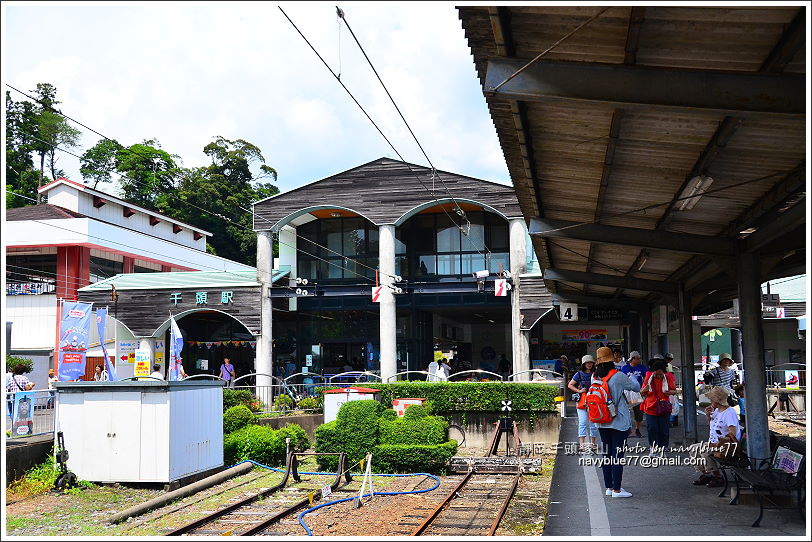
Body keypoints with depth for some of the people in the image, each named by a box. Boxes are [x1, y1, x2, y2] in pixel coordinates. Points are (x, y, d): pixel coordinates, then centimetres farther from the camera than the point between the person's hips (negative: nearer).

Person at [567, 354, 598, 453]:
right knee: (583, 422, -9)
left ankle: (593, 444, 17)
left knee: (593, 423, 6)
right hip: (582, 401, -2)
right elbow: (570, 385, 9)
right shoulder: (579, 374, 4)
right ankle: (581, 444, -14)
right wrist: (579, 391, -4)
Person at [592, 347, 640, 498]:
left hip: (601, 423, 5)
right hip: (619, 422, -5)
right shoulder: (618, 377, -16)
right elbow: (636, 387, -4)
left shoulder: (595, 377, -1)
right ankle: (616, 490, 1)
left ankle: (609, 487, 20)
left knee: (606, 454, 14)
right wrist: (633, 378, 18)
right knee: (617, 455, -1)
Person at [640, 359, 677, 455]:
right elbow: (642, 393, 4)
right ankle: (652, 447, 11)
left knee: (664, 430, 2)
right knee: (652, 429, -6)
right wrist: (645, 389, -20)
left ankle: (662, 448, 17)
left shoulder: (668, 377, -3)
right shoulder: (648, 377, -4)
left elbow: (675, 391, 9)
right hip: (651, 407, 0)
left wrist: (671, 392, -15)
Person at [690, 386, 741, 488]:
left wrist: (720, 443, -31)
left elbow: (732, 434, -25)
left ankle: (717, 477, -19)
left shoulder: (729, 412, -16)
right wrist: (708, 416, 10)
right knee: (692, 449, 2)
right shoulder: (716, 411, 13)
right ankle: (705, 474, 4)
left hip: (726, 445, -10)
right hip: (714, 443, 10)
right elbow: (711, 425, 30)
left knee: (704, 451, -31)